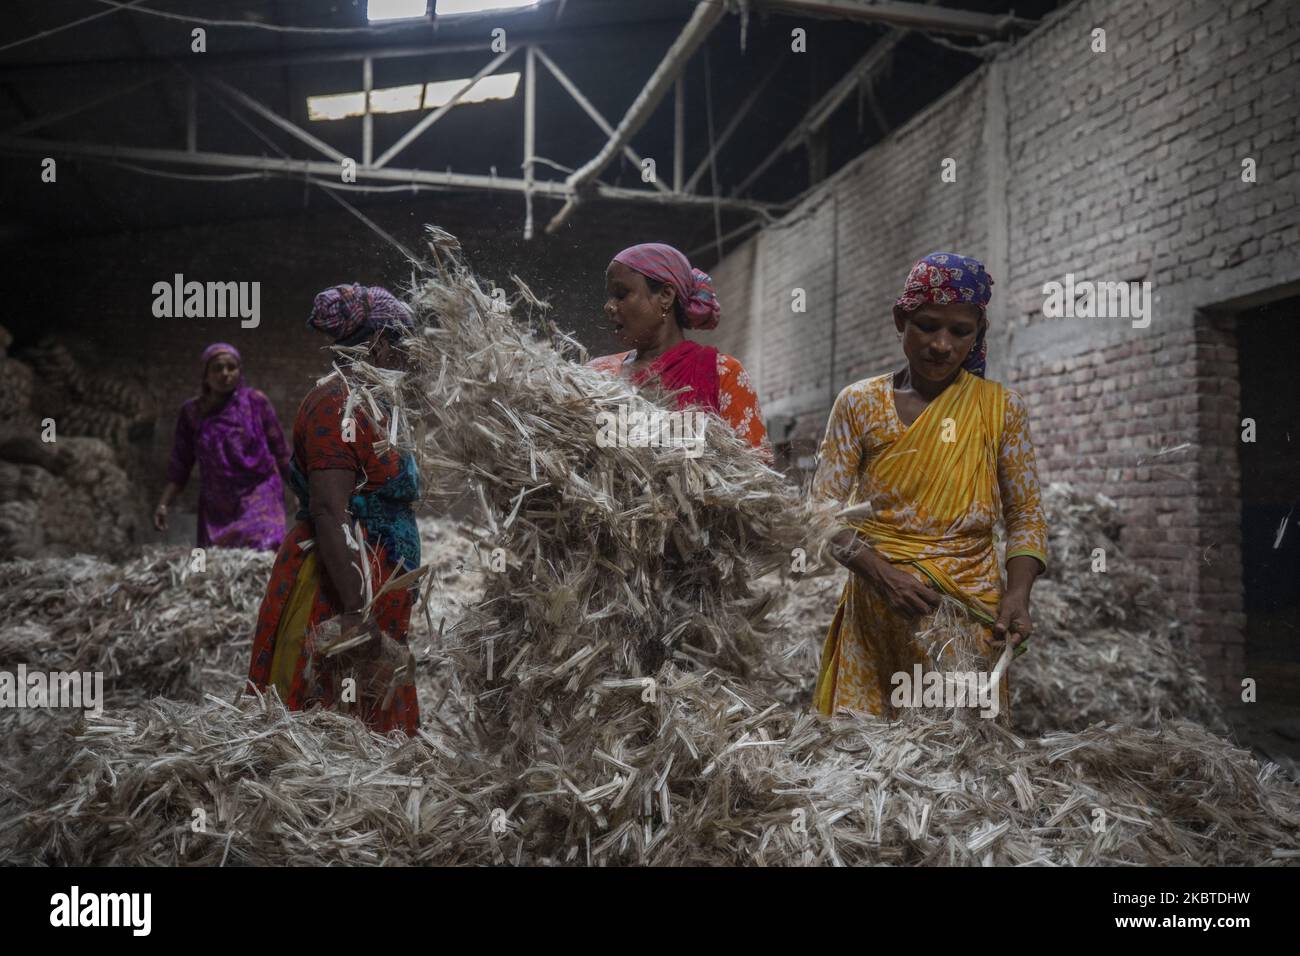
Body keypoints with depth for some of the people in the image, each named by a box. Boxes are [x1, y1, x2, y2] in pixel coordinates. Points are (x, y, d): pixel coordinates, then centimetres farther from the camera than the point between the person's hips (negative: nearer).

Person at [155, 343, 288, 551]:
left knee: (263, 553, -20)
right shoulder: (192, 412, 4)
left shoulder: (256, 402, 0)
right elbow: (180, 465, 9)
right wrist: (164, 504, 0)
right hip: (216, 506, 2)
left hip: (259, 495, -2)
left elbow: (280, 453, 5)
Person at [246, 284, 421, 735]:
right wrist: (355, 610, -28)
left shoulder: (360, 404, 15)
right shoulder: (338, 405, -15)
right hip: (338, 590, -10)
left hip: (370, 590, 10)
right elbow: (328, 512, -24)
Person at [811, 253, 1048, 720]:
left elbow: (1025, 515, 4)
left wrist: (1017, 593, -13)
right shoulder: (859, 402, 1)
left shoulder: (1001, 407, 3)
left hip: (971, 608, 0)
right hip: (875, 605, 0)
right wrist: (882, 575, -18)